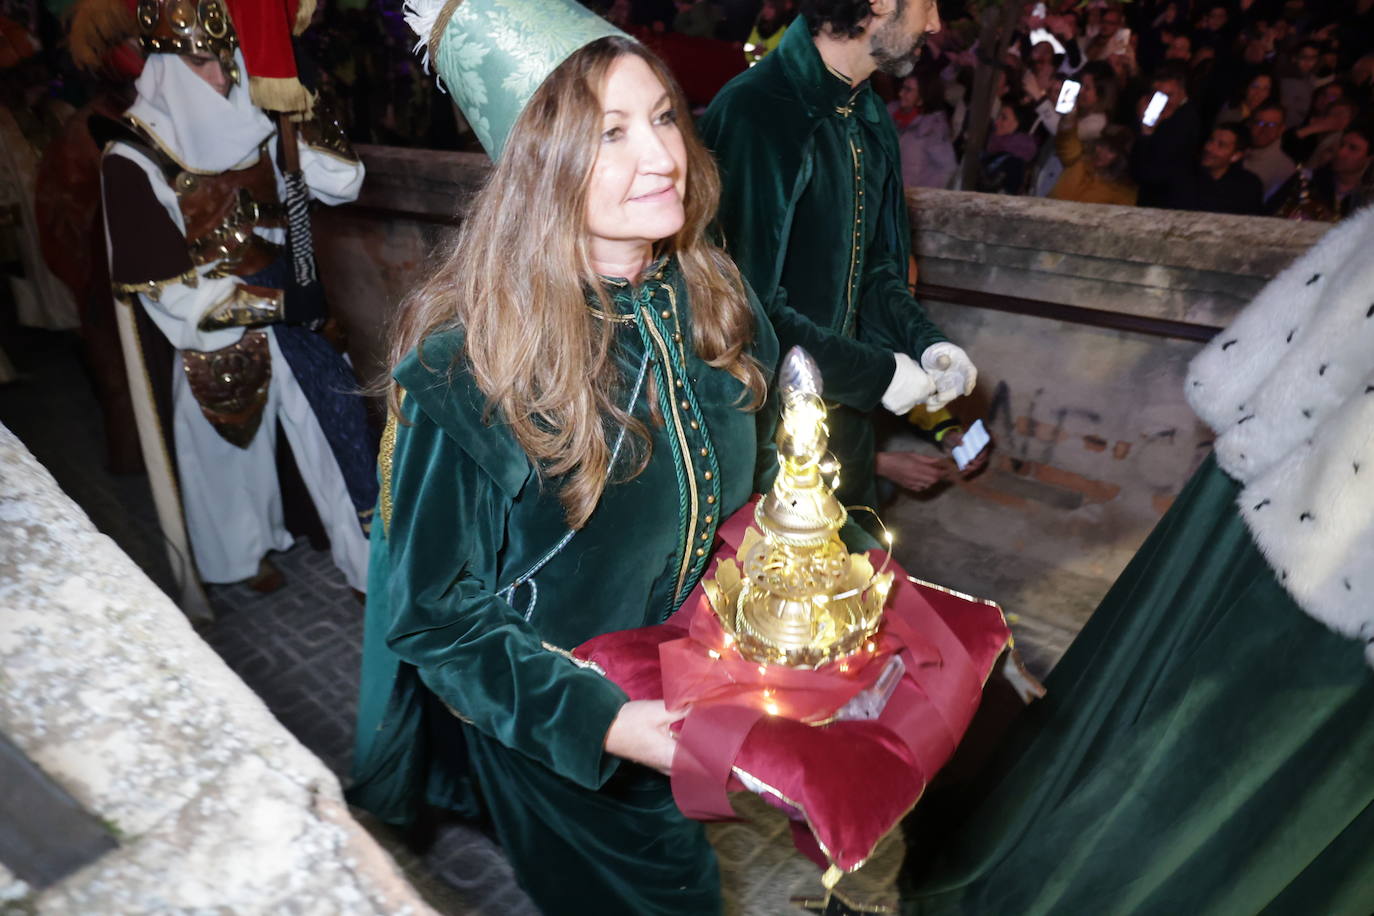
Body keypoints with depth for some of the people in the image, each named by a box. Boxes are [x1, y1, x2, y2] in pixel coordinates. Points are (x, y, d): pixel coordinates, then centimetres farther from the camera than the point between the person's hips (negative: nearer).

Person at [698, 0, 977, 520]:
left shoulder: (869, 117, 5)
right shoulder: (754, 114, -23)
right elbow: (752, 304, -26)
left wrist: (924, 340, -3)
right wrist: (875, 372, -17)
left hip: (843, 410, 8)